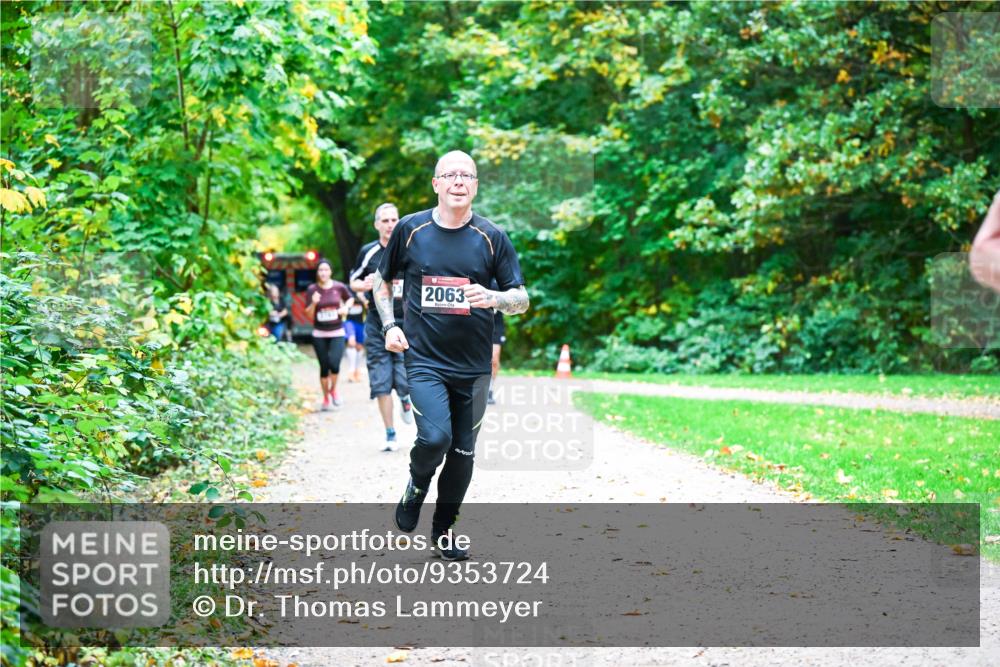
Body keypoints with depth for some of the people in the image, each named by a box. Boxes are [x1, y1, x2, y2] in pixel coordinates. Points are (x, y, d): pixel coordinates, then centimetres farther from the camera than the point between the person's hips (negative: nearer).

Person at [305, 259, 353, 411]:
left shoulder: (339, 287, -3)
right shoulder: (312, 289, -3)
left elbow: (350, 298, 18)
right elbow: (309, 315, -1)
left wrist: (346, 307, -3)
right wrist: (313, 303, -20)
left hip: (337, 333, -1)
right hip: (319, 334, 1)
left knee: (334, 363, -17)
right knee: (324, 367, 4)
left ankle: (333, 390, 10)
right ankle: (326, 398, 22)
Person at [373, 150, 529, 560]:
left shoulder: (492, 238, 0)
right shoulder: (410, 230, 0)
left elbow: (522, 299, 3)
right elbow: (381, 280, 16)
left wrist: (492, 298, -19)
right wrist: (390, 326, 2)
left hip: (473, 366, 2)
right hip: (423, 360, -2)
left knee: (463, 453, 8)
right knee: (435, 437, -22)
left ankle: (444, 530, 28)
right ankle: (417, 486, 11)